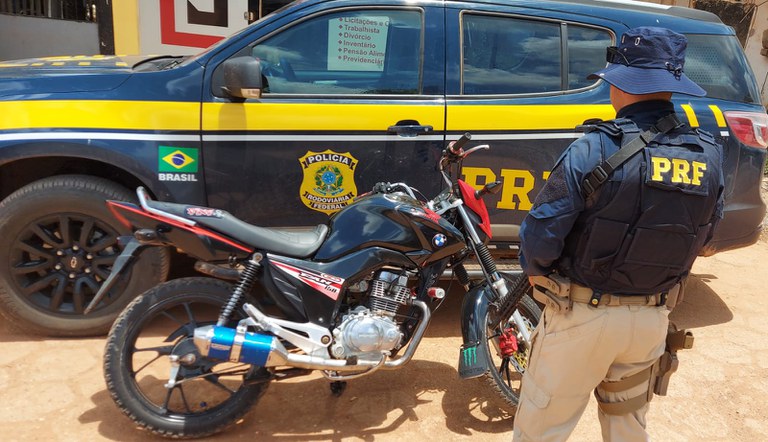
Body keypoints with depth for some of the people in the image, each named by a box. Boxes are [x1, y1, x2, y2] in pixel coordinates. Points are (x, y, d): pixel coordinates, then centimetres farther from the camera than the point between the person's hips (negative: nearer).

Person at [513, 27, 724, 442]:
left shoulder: (596, 150, -23)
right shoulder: (709, 155, -4)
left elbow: (540, 234, -21)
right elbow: (702, 235, 8)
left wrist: (537, 272, 0)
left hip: (583, 315, -5)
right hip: (651, 318, 6)